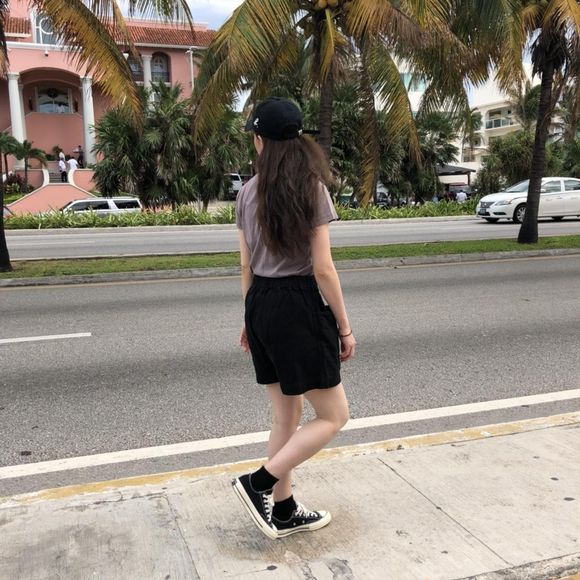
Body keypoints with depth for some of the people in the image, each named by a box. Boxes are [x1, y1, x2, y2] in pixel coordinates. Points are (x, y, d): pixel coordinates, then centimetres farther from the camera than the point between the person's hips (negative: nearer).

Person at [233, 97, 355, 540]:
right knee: (334, 416, 8)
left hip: (261, 304, 7)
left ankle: (284, 511, 28)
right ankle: (259, 483, 4)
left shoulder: (249, 192, 6)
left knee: (286, 415, 18)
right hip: (299, 305, -7)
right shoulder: (311, 188, -11)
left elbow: (246, 266, 10)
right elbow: (322, 268, -14)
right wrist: (345, 327, -5)